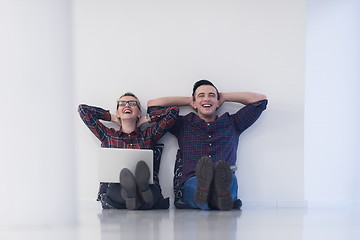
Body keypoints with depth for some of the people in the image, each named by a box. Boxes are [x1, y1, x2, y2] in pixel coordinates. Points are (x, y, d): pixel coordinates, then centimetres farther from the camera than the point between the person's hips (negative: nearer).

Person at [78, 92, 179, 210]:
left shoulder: (148, 135, 23)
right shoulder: (108, 135, 24)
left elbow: (173, 111, 21)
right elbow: (83, 109, 24)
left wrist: (146, 118, 27)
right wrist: (112, 117, 29)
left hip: (149, 186, 0)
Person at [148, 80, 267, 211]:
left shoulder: (232, 124, 30)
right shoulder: (183, 125, 28)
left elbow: (260, 99, 33)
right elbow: (153, 105, 29)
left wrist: (224, 96, 38)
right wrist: (188, 100, 36)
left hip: (223, 184, 1)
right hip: (190, 184, -1)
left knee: (229, 178, -37)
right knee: (194, 182, -39)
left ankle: (222, 192, -69)